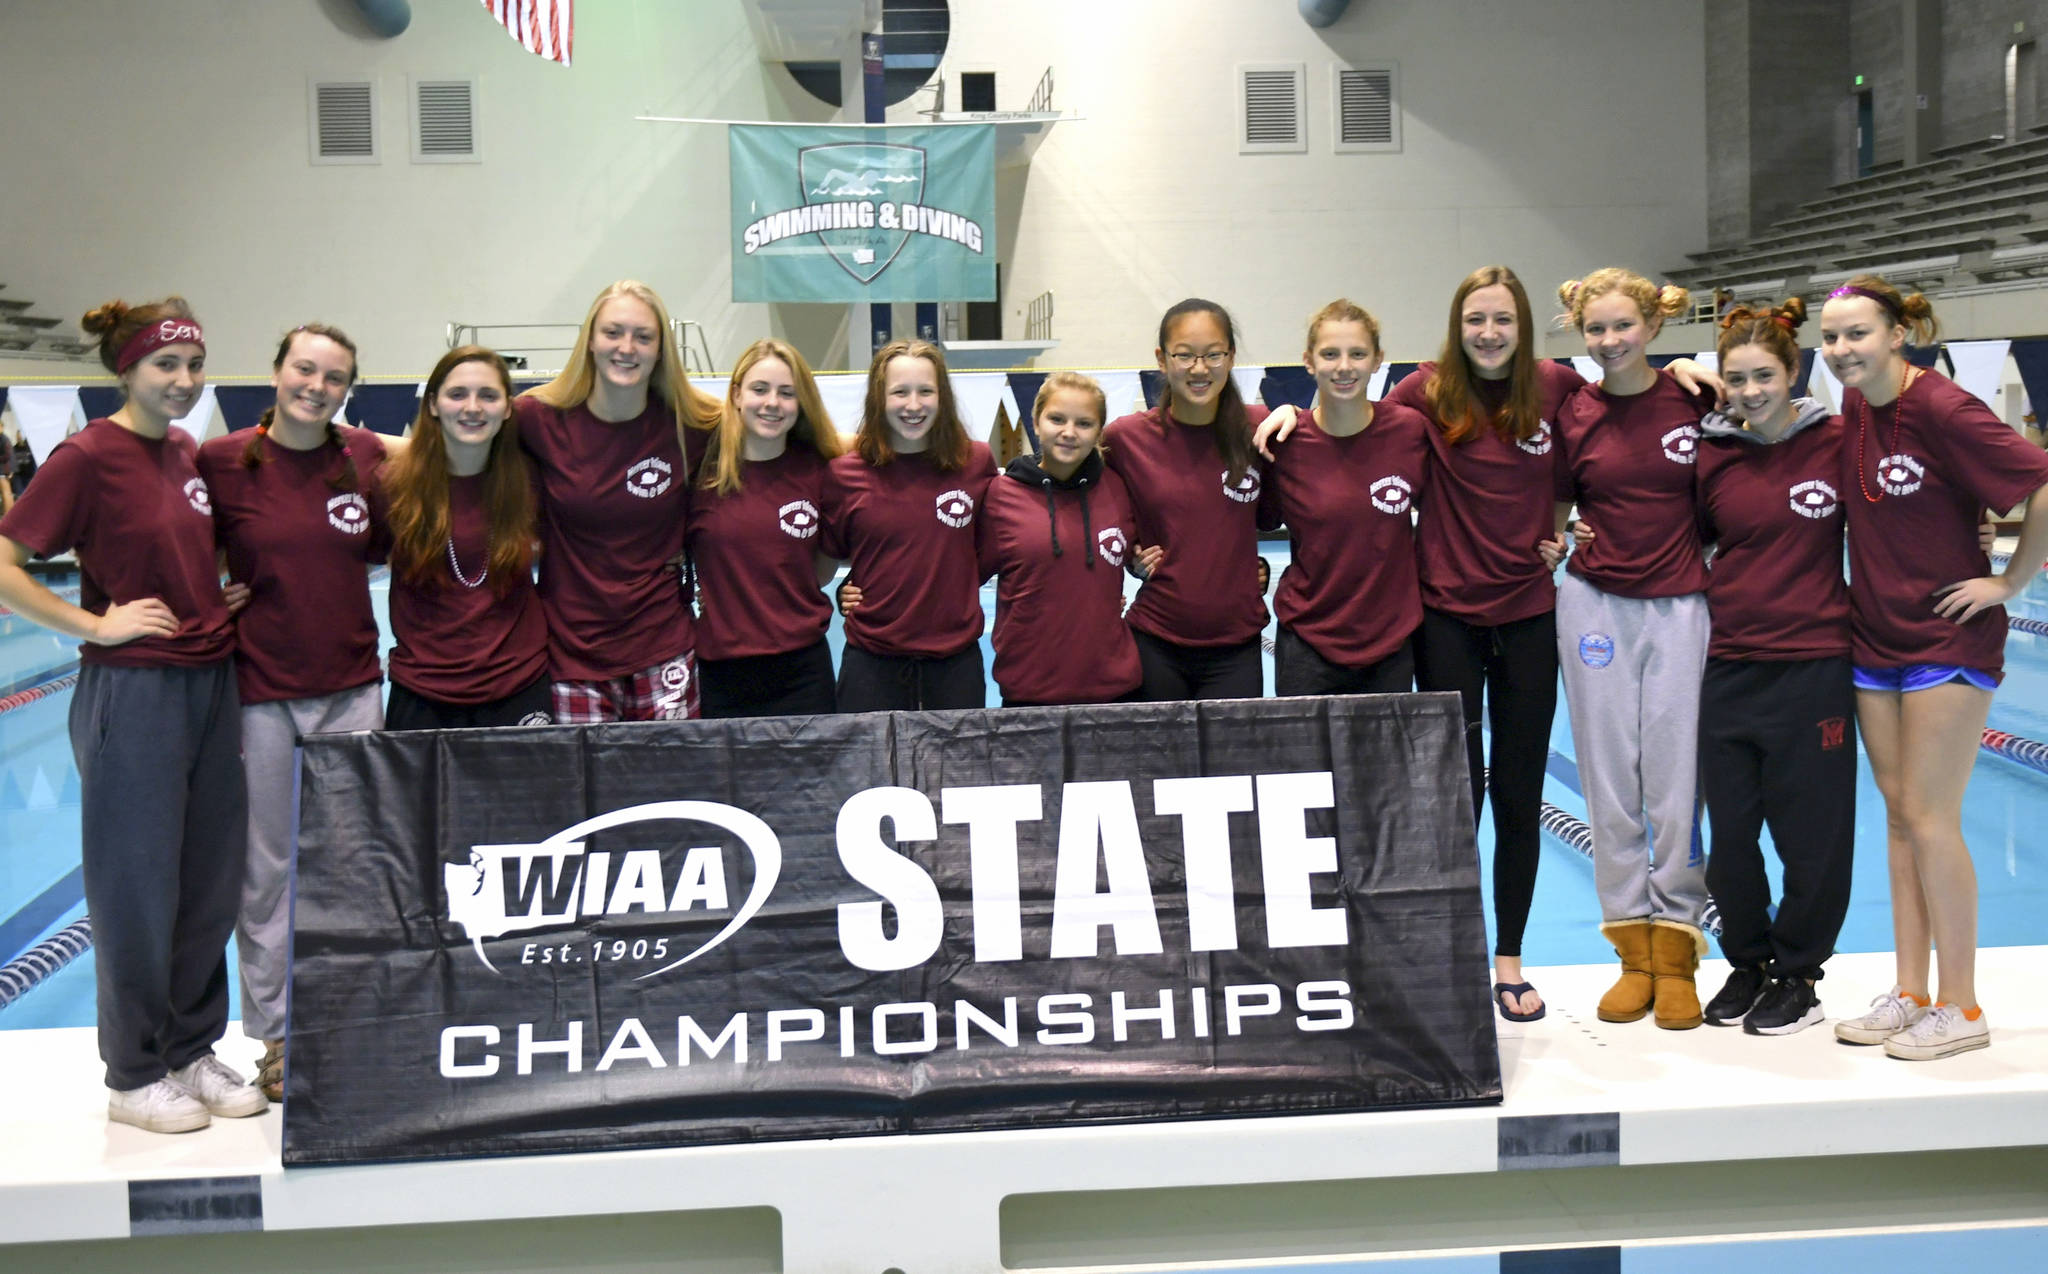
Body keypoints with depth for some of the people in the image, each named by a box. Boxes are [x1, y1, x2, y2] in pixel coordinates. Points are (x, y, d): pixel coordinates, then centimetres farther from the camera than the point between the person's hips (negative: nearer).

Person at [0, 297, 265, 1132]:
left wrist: (223, 601, 10)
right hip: (131, 693, -7)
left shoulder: (191, 455, 9)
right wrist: (95, 624, -15)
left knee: (211, 884, 13)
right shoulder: (88, 456, -12)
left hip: (211, 683, 7)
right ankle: (135, 1076, 19)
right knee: (137, 888, 4)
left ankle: (192, 1053, 28)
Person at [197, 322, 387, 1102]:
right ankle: (275, 1032, 23)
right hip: (260, 690, -2)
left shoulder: (367, 457, 0)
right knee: (267, 863, 8)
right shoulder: (222, 461, -7)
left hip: (351, 686, 2)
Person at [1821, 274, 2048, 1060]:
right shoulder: (1854, 408, 5)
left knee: (1929, 818, -6)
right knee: (1899, 816, 10)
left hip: (1947, 640, -7)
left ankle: (1960, 1009, 5)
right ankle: (1909, 995, 17)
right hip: (1875, 637, 7)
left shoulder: (1942, 410, -18)